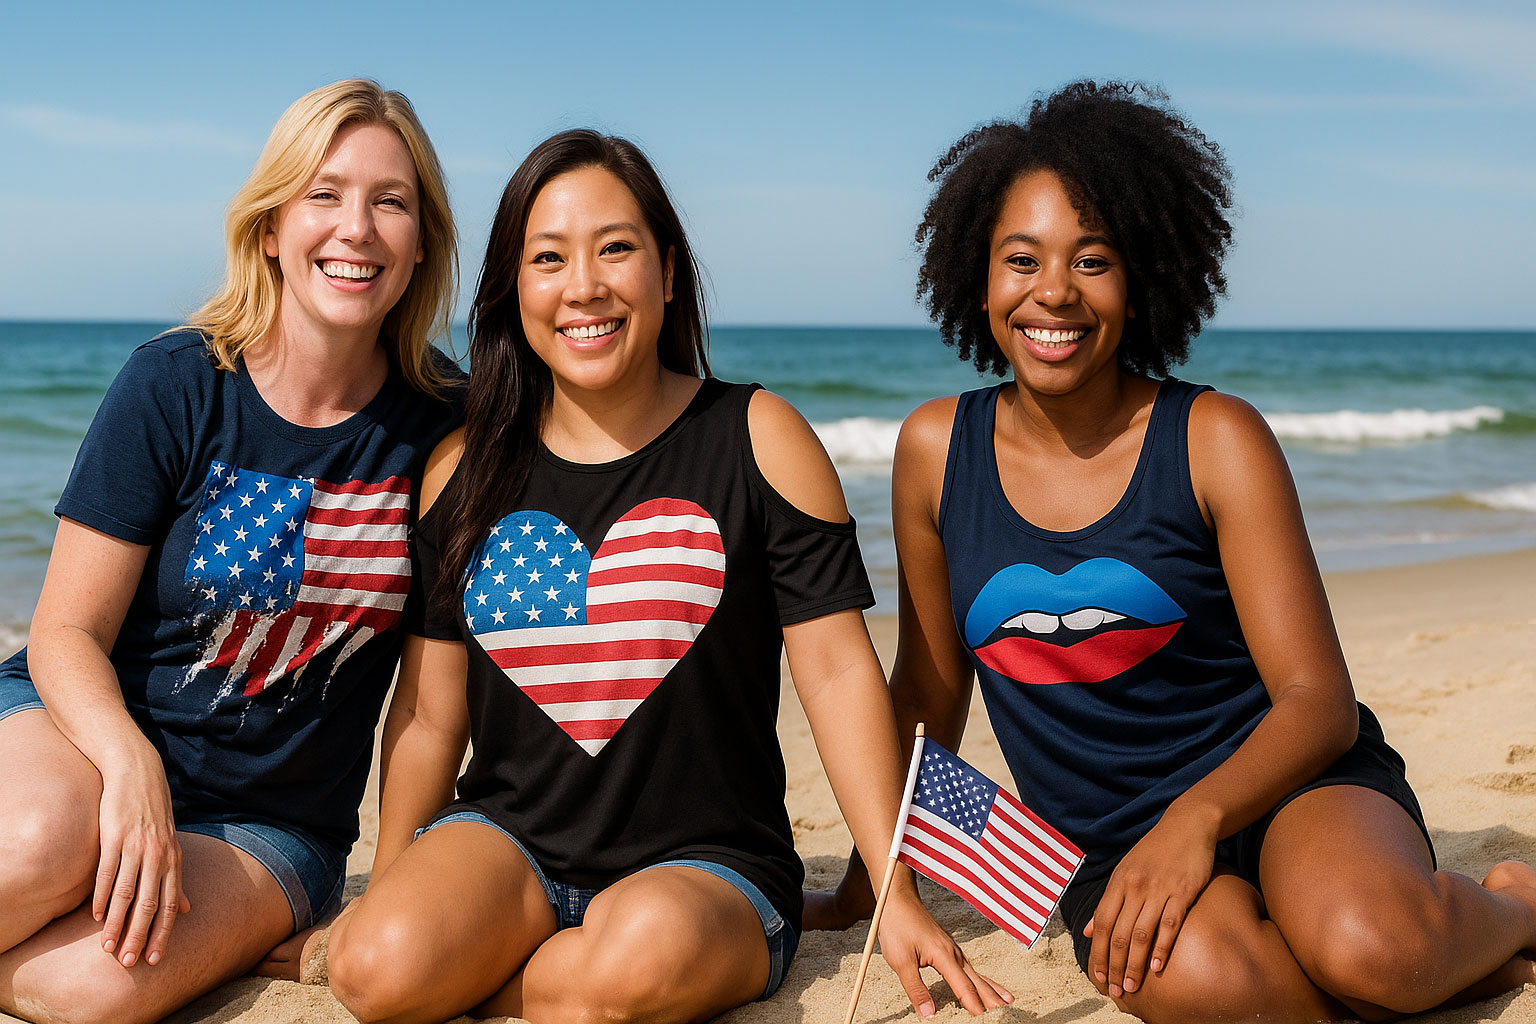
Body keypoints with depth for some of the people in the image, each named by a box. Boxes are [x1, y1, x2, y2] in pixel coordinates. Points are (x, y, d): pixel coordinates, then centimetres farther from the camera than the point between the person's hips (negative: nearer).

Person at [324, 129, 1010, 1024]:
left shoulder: (756, 438, -3)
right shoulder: (466, 471, 6)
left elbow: (838, 671, -6)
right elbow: (431, 714, 11)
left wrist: (897, 896, -9)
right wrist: (385, 890, 14)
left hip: (708, 864, -2)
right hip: (509, 841, 2)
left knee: (652, 947, -36)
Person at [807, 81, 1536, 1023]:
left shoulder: (1216, 440, -6)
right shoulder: (936, 450, 1)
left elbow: (1319, 699, -9)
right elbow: (929, 689, 12)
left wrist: (1198, 815, -28)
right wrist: (875, 880, 16)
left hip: (1286, 785, -1)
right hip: (1106, 837, 1)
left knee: (1366, 942, -35)